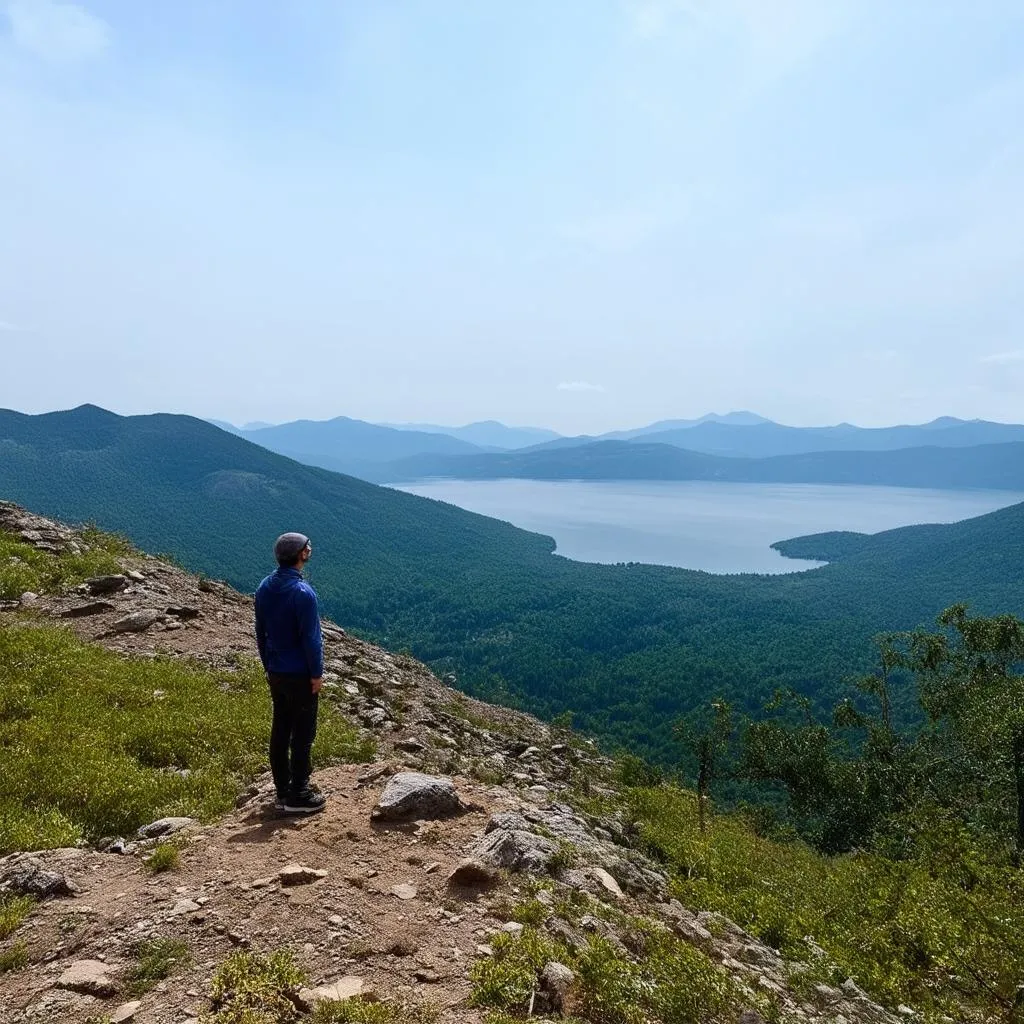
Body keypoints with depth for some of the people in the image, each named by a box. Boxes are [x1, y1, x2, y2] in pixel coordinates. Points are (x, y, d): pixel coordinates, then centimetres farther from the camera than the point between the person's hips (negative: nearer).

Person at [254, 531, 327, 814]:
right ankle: (298, 797, 10)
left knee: (280, 731, 14)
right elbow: (311, 638, -19)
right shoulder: (302, 592, -21)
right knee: (302, 735, 3)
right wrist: (317, 674, -10)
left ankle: (283, 792, 25)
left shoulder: (264, 588, 3)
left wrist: (268, 666, 20)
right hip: (300, 675, -7)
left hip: (276, 674, 8)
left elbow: (260, 632, 11)